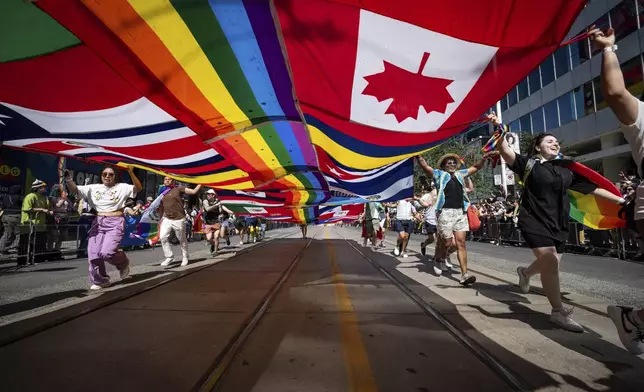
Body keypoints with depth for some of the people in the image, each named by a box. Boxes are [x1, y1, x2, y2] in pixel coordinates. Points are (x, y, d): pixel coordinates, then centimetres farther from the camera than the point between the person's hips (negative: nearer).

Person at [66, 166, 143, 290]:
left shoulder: (122, 187, 1)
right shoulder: (93, 188, 12)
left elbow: (138, 188, -13)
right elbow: (74, 189, 7)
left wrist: (131, 173, -26)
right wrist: (68, 178, -13)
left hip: (115, 223, -5)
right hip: (98, 223, 5)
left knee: (107, 253, -19)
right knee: (93, 254, 3)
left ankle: (123, 263, 15)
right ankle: (100, 281, 23)